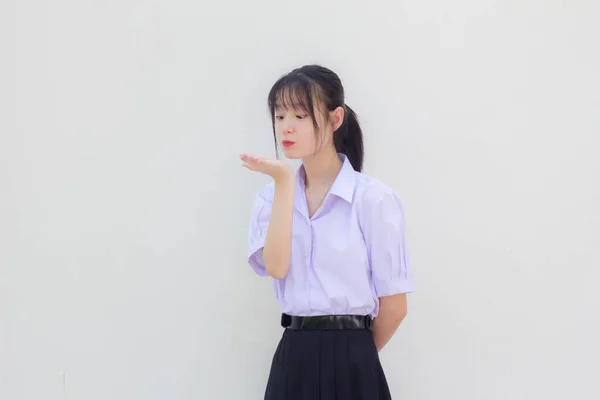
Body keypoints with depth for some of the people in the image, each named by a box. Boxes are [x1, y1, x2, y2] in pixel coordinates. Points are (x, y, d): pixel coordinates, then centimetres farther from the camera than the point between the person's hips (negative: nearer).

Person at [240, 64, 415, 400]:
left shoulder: (373, 198, -6)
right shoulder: (271, 197, 7)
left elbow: (394, 306, -3)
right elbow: (276, 267, -11)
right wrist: (284, 182, -10)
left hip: (350, 365, -4)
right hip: (292, 359, 4)